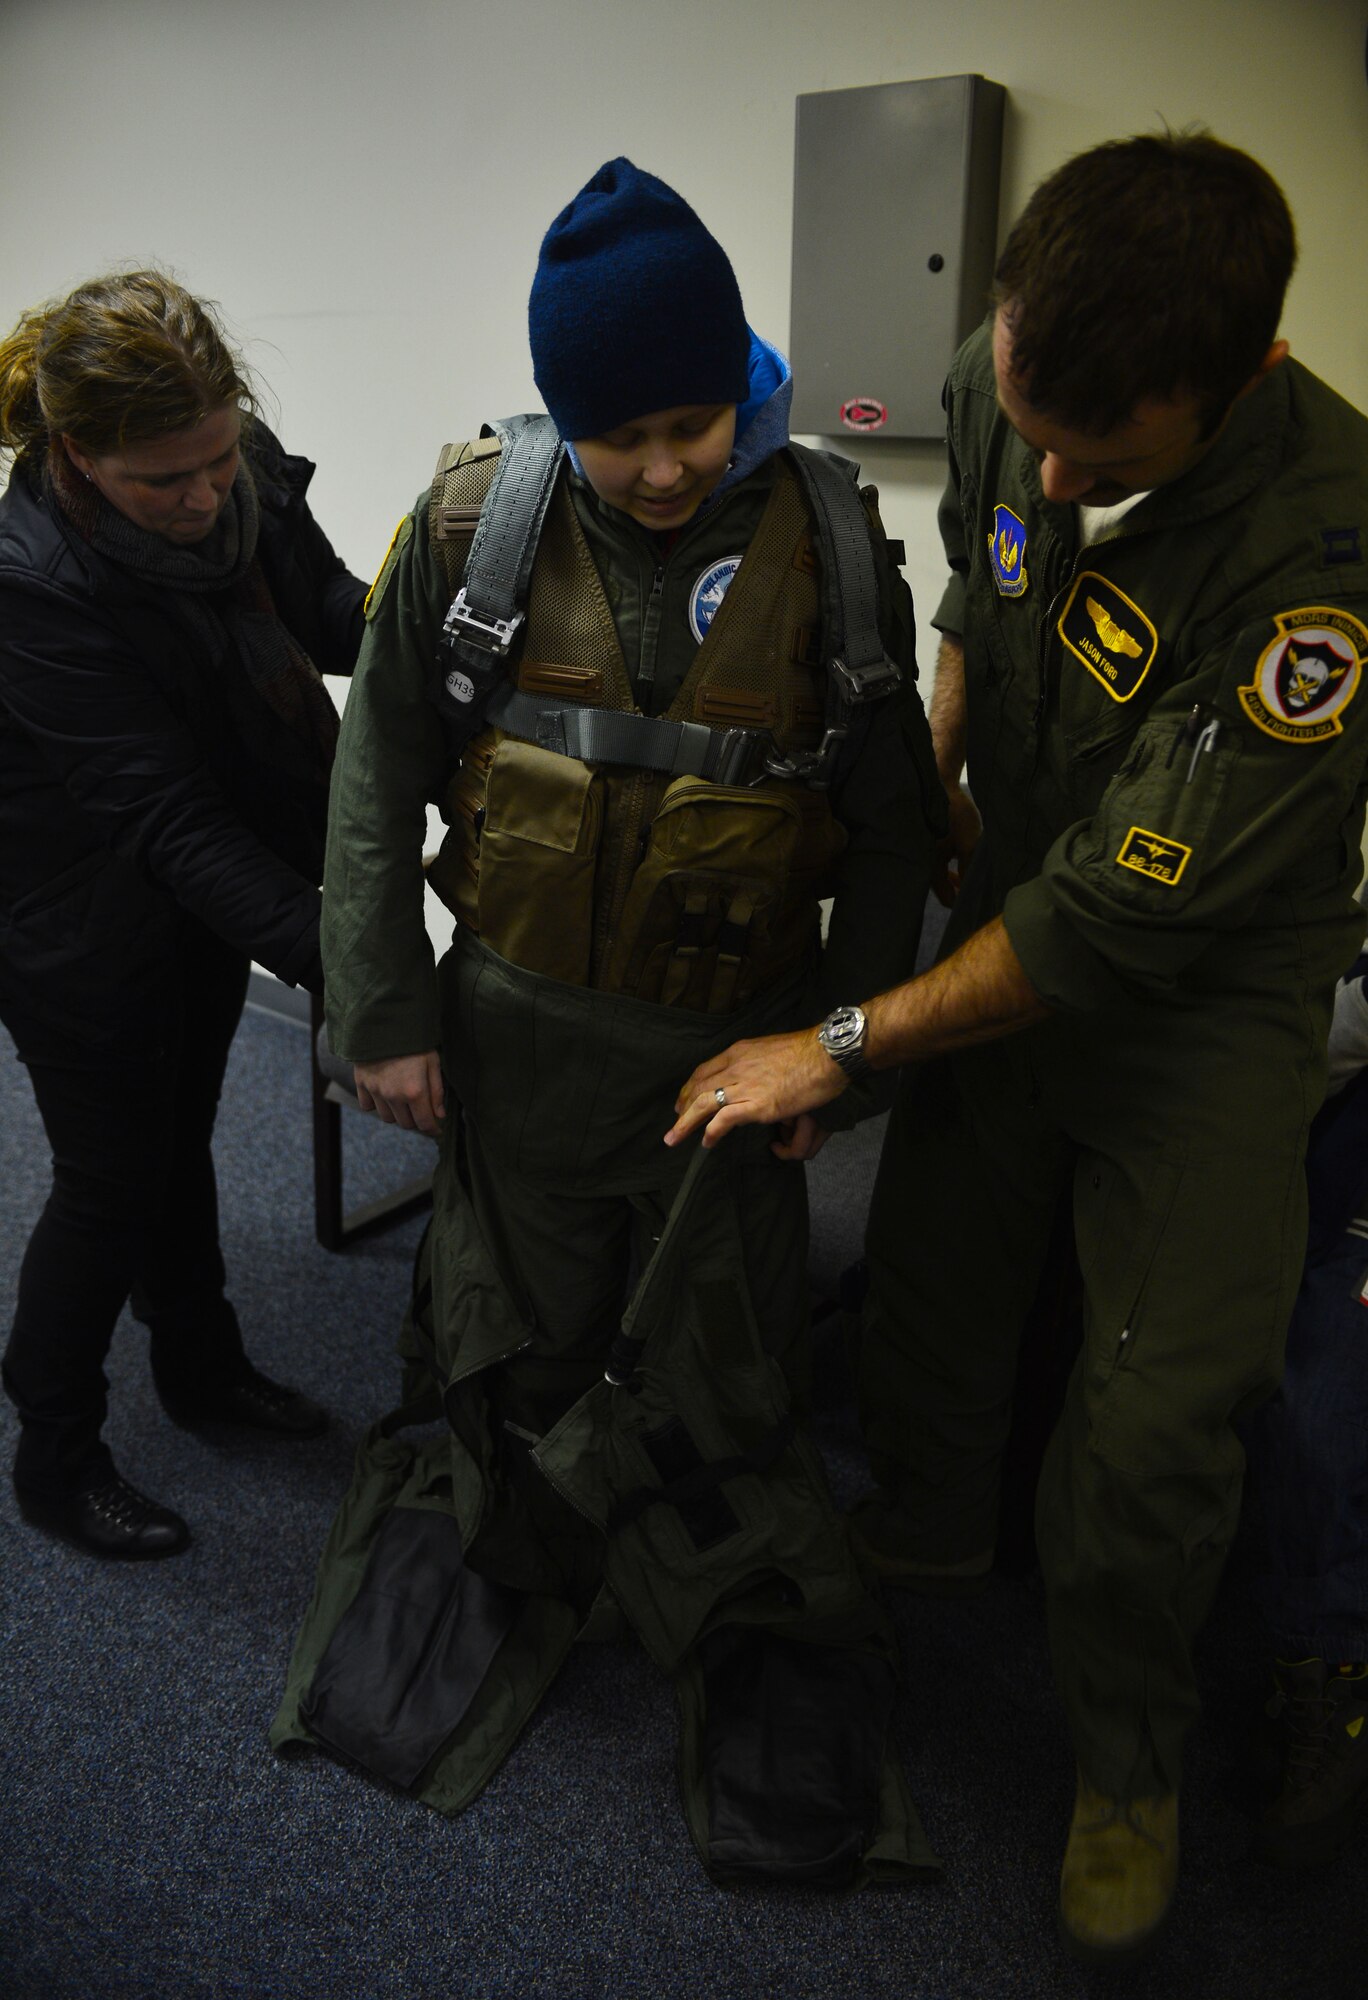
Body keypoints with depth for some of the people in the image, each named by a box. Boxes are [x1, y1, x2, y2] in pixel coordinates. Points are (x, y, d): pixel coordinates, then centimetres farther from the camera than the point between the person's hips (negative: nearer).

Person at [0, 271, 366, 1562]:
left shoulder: (252, 474, -13)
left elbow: (324, 616, 2)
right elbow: (168, 817, -33)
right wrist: (332, 953, -40)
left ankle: (202, 1368, 47)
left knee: (179, 1142, 23)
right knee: (110, 1185, 8)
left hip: (216, 891, 6)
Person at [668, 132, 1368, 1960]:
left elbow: (1125, 918, -29)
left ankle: (1127, 1762, 25)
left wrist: (842, 1047, -21)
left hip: (1214, 987, -5)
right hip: (1014, 918, 5)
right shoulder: (997, 385, -12)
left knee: (1154, 1420, -4)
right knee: (928, 1275, 14)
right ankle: (926, 1535, 45)